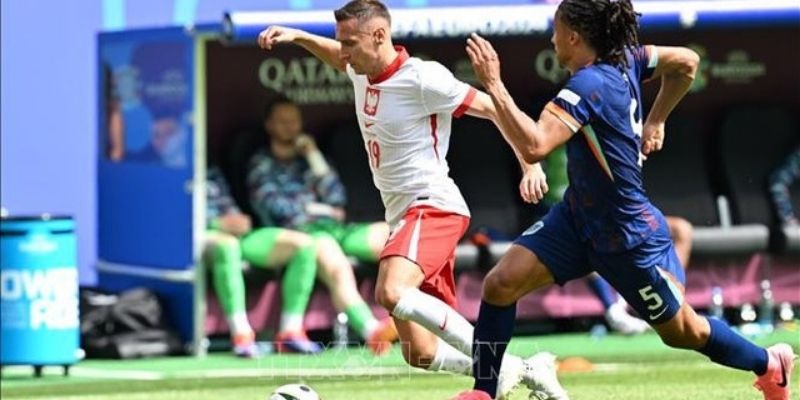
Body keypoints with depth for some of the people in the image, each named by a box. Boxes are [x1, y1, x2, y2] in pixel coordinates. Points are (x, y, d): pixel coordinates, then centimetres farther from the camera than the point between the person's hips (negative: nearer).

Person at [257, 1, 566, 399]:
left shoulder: (422, 79, -14)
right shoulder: (363, 73, 10)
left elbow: (497, 110, -11)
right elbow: (337, 57, 36)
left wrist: (531, 165, -19)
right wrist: (297, 36, 21)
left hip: (432, 206, -9)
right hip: (403, 215, 9)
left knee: (391, 293, -35)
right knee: (420, 353, 3)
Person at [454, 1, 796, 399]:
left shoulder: (590, 85, -31)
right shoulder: (624, 59, -6)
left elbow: (533, 145, -43)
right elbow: (686, 62, 10)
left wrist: (493, 84, -41)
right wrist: (655, 121, 14)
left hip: (629, 239, -8)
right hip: (578, 217, 8)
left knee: (682, 332, 11)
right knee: (500, 283, -9)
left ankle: (769, 363, 36)